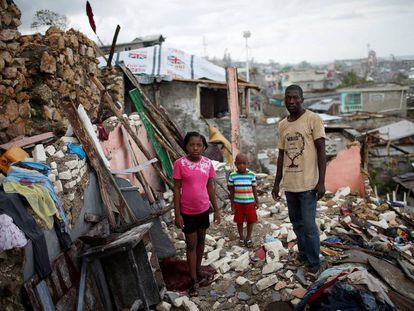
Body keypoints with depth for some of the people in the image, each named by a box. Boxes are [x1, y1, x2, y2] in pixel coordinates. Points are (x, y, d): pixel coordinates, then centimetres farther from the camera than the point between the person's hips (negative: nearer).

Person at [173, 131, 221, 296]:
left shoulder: (208, 163, -3)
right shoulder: (180, 164, -14)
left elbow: (210, 187, 5)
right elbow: (176, 190, -10)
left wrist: (216, 210, 7)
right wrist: (177, 214, -11)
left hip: (204, 210, 4)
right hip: (188, 212, -4)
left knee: (201, 241, 19)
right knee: (191, 245, 6)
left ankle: (198, 270, 39)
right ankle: (194, 281, 19)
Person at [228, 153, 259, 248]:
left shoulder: (251, 175, -5)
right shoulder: (232, 176, -6)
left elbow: (254, 189, 3)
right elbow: (231, 191, 1)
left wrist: (257, 201, 6)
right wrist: (232, 204, 2)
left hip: (250, 202, 0)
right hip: (238, 203, 0)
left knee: (250, 220, 8)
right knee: (239, 221, 12)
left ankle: (248, 238, 27)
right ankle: (241, 237, 30)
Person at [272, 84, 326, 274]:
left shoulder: (313, 119, -6)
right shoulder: (282, 125, 10)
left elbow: (321, 151, -8)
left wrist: (321, 182, -13)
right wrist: (277, 183, 14)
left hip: (308, 184, -5)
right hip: (289, 184, 6)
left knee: (309, 225, 0)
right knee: (297, 223, 16)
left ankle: (314, 262, 18)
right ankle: (303, 254, 34)